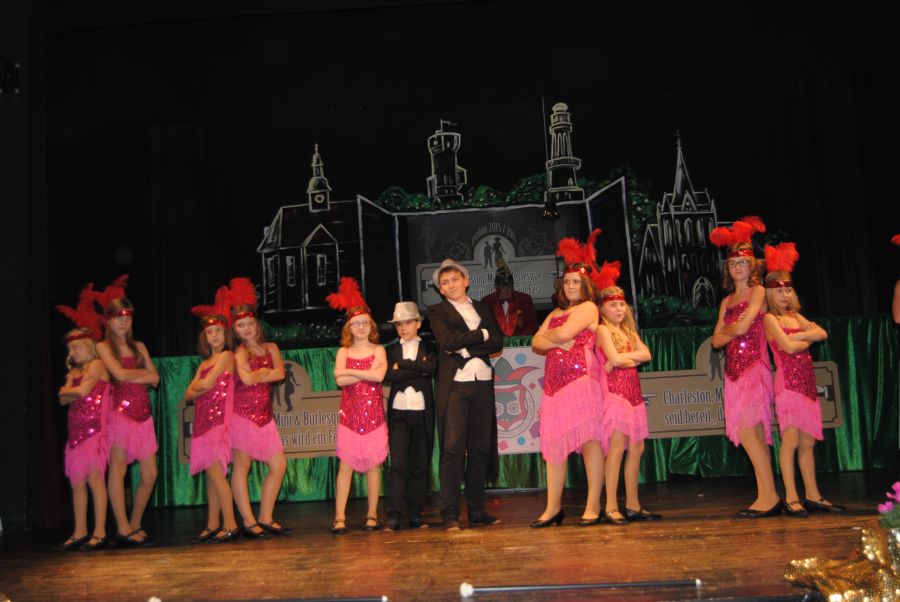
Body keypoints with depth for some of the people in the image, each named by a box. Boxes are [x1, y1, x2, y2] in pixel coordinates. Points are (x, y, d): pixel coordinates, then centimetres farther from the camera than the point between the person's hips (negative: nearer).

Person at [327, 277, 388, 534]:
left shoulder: (378, 350, 6)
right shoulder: (343, 352, 8)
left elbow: (378, 376, -12)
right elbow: (340, 380, -8)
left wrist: (349, 370, -7)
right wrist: (367, 373, -10)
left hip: (373, 414, 0)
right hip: (350, 414, 0)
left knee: (373, 465, 2)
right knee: (346, 465, -3)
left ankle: (372, 515, 11)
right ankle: (339, 517, -2)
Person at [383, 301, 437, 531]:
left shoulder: (428, 348, 9)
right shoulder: (391, 350, 11)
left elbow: (431, 368, -11)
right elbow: (389, 375, -6)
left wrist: (402, 365, -9)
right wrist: (418, 370, -8)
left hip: (422, 413, 1)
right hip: (398, 413, 0)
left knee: (420, 465, 4)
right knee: (397, 464, -8)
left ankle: (415, 515, 12)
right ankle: (394, 516, -9)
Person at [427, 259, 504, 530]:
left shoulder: (483, 309, 18)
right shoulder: (437, 311, 7)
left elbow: (497, 343, 6)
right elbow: (447, 340, -11)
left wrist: (465, 346, -7)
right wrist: (481, 335, -3)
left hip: (483, 385, 4)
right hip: (454, 385, -4)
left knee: (481, 449, 6)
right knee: (452, 448, -9)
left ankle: (477, 510, 14)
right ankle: (450, 514, -4)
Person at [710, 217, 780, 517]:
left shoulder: (757, 291, 0)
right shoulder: (727, 301, 19)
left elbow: (742, 326, -12)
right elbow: (717, 340, 12)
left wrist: (726, 329, 7)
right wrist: (733, 329, -5)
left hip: (754, 366, -6)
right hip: (734, 370, 7)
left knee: (747, 431, -16)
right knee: (755, 435, 4)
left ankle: (769, 496, -11)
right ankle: (766, 497, 6)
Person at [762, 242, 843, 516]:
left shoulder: (796, 316, 17)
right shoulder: (770, 318, -3)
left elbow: (822, 333, 5)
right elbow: (788, 346, -14)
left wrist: (798, 336, -7)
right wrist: (807, 339, 3)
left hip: (807, 382, 7)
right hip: (788, 382, -7)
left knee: (807, 442, 9)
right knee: (791, 440, -10)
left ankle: (812, 495, 15)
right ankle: (791, 498, -6)